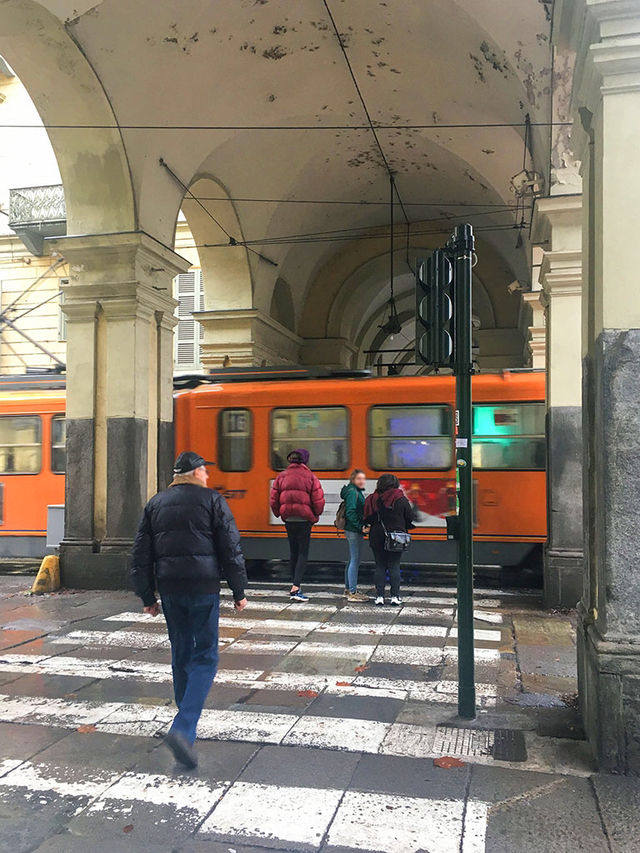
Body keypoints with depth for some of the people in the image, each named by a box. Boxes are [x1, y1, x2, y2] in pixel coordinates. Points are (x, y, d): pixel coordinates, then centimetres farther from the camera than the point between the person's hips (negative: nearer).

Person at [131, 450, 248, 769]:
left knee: (181, 655, 18)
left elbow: (141, 554, 11)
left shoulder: (155, 504, 12)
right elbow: (231, 550, -3)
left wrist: (147, 597, 16)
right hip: (203, 587, -4)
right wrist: (239, 591, 3)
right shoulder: (212, 500, -1)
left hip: (169, 589, 5)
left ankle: (187, 721, 29)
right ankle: (183, 728, -13)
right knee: (204, 657, 1)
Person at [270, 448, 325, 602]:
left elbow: (273, 500, 3)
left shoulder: (281, 476, 4)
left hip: (288, 519, 4)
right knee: (303, 552, 0)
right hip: (304, 519, -4)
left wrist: (280, 514, 18)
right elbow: (318, 500, -10)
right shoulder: (310, 476, -6)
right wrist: (315, 515, 7)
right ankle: (296, 588, -11)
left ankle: (295, 584, 23)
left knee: (293, 551, 17)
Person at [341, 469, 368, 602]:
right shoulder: (353, 492, -14)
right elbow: (350, 512, -21)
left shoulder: (356, 492, 17)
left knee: (352, 561, 16)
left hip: (353, 530, 11)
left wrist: (361, 526, 14)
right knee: (355, 561, -7)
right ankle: (352, 593, -4)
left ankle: (348, 589, 25)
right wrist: (360, 526, -21)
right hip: (354, 531, -11)